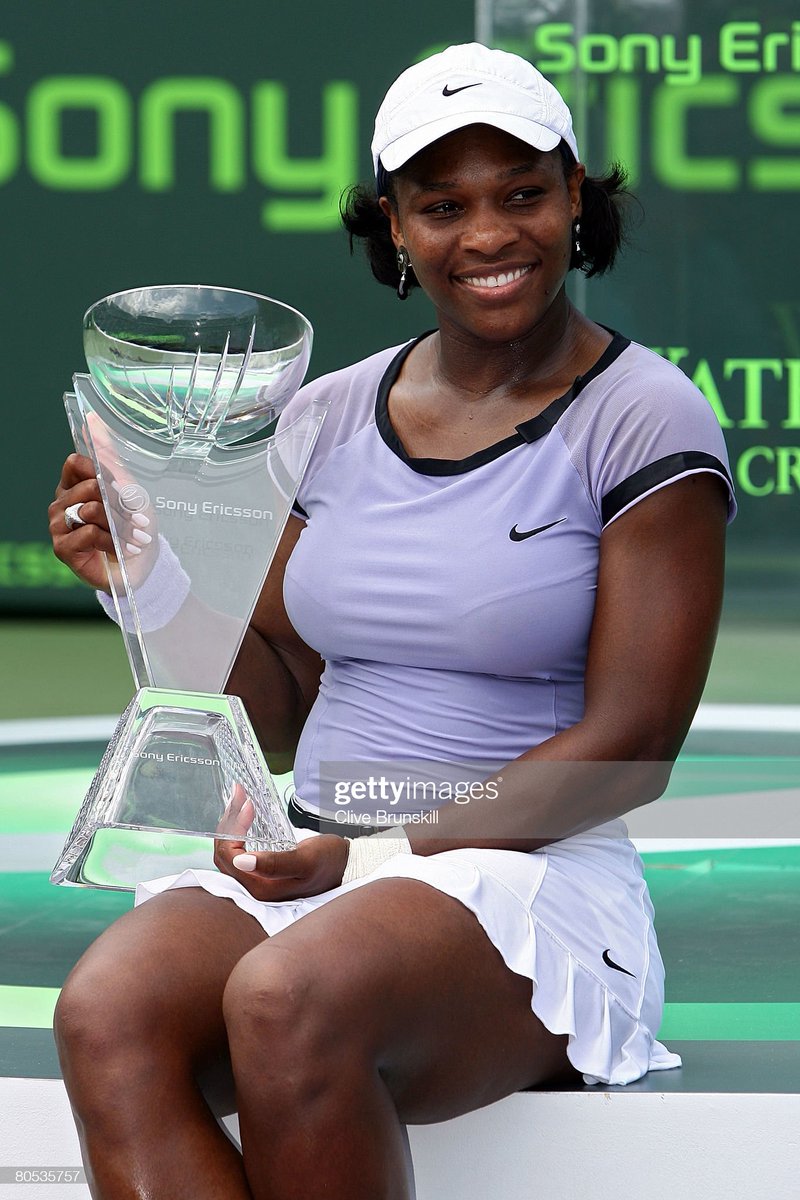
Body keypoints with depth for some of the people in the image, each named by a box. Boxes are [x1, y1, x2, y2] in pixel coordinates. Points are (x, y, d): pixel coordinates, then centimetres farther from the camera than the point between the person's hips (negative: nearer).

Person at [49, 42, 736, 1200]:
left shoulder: (645, 421, -2)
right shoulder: (332, 417, 15)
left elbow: (630, 744, -8)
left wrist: (376, 858, -15)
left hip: (528, 885, -5)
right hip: (304, 869, 5)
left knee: (288, 1003, -38)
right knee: (105, 1013, -30)